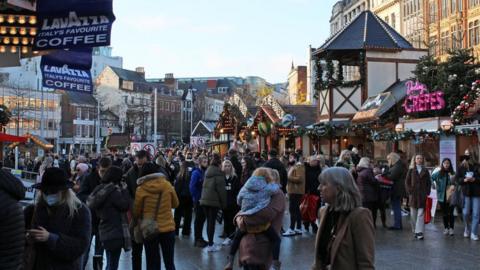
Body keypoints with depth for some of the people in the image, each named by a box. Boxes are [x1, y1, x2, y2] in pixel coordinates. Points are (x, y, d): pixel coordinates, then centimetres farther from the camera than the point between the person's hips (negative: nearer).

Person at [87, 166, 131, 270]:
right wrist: (124, 190, -6)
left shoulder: (101, 189, 9)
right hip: (115, 232, -9)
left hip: (106, 231, 9)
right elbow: (125, 206, -16)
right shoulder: (113, 191, -18)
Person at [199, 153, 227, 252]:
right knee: (212, 222, -2)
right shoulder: (218, 173, -10)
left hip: (205, 200, 7)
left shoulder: (207, 172, 13)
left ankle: (210, 243, 16)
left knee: (209, 221, 12)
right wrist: (224, 203, -6)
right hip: (214, 201, -7)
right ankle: (210, 245, 0)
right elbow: (221, 189, -12)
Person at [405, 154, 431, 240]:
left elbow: (429, 182, 10)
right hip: (413, 195, 0)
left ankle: (419, 232, -11)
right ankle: (415, 231, 17)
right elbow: (407, 182, 4)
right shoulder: (411, 170, 6)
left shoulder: (425, 171, 9)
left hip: (423, 195, 0)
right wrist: (410, 191, -6)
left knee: (421, 213, -8)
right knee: (413, 214, 5)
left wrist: (427, 192, -1)